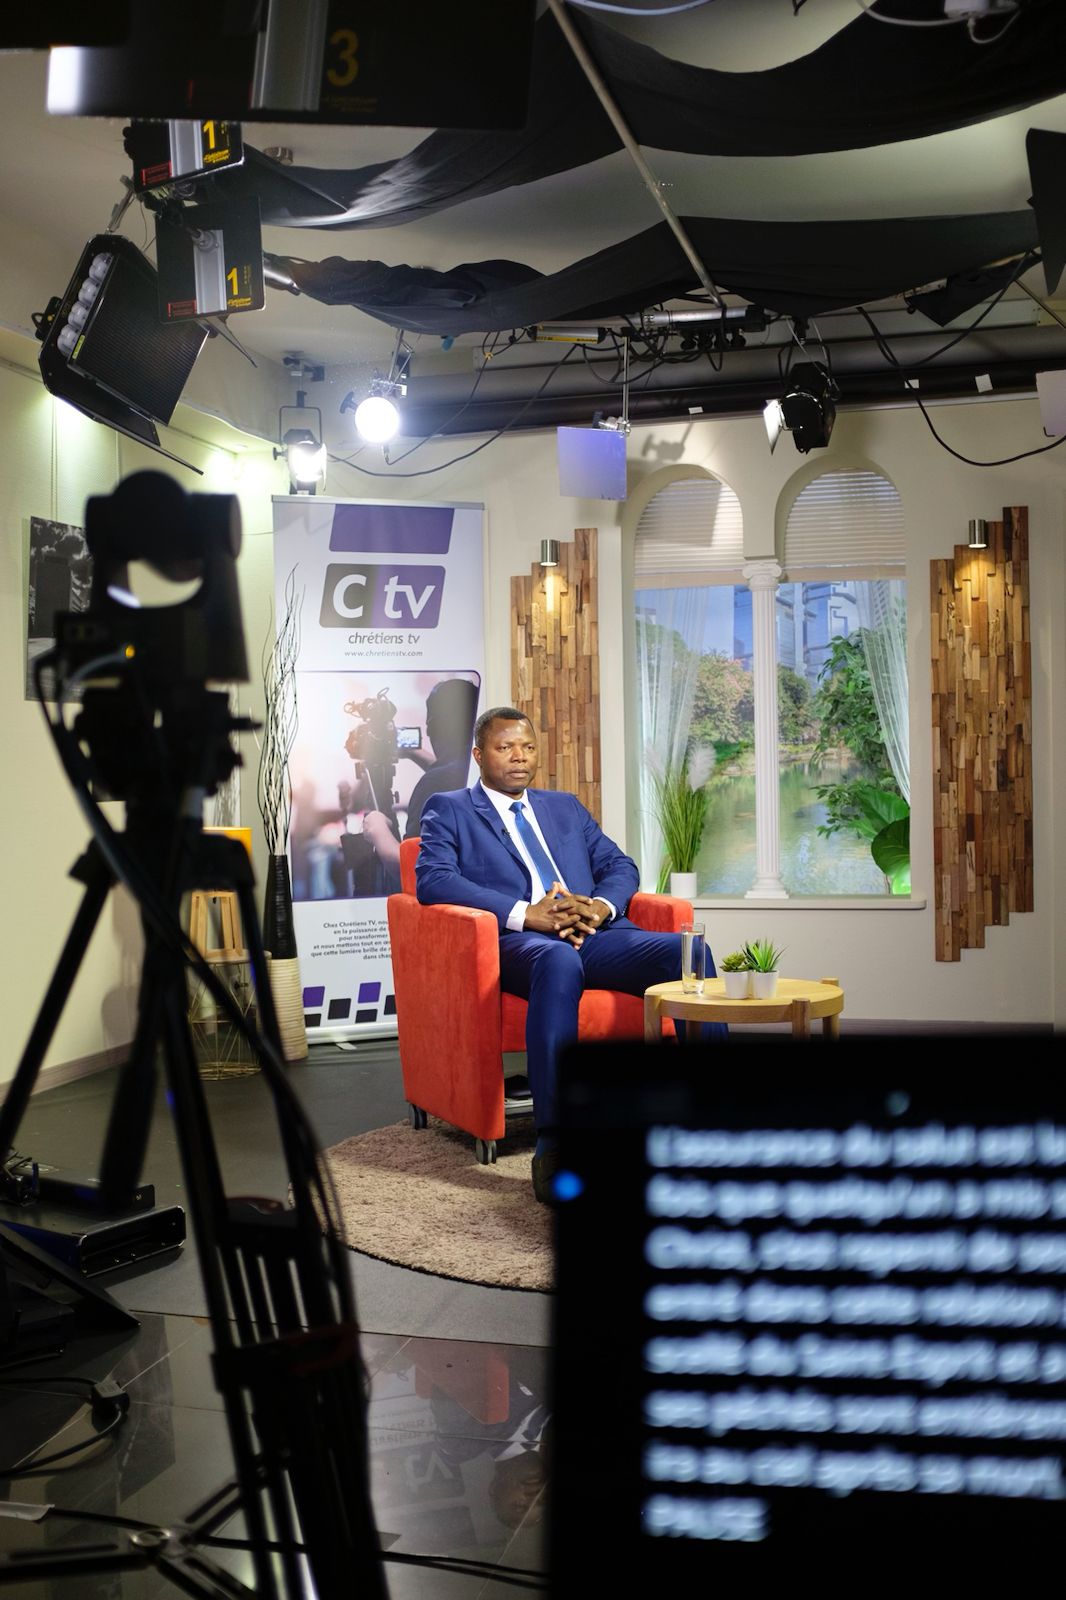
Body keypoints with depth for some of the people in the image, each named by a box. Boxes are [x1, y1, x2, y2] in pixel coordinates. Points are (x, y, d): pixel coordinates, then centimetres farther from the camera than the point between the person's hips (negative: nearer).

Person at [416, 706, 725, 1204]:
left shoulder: (566, 807, 29)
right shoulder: (448, 811, 14)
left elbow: (621, 866, 21)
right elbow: (432, 880, -5)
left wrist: (601, 906, -6)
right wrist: (525, 914, -17)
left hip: (597, 932, 5)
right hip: (520, 941, -5)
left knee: (688, 950, -23)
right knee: (559, 959, -41)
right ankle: (554, 1151, -41)